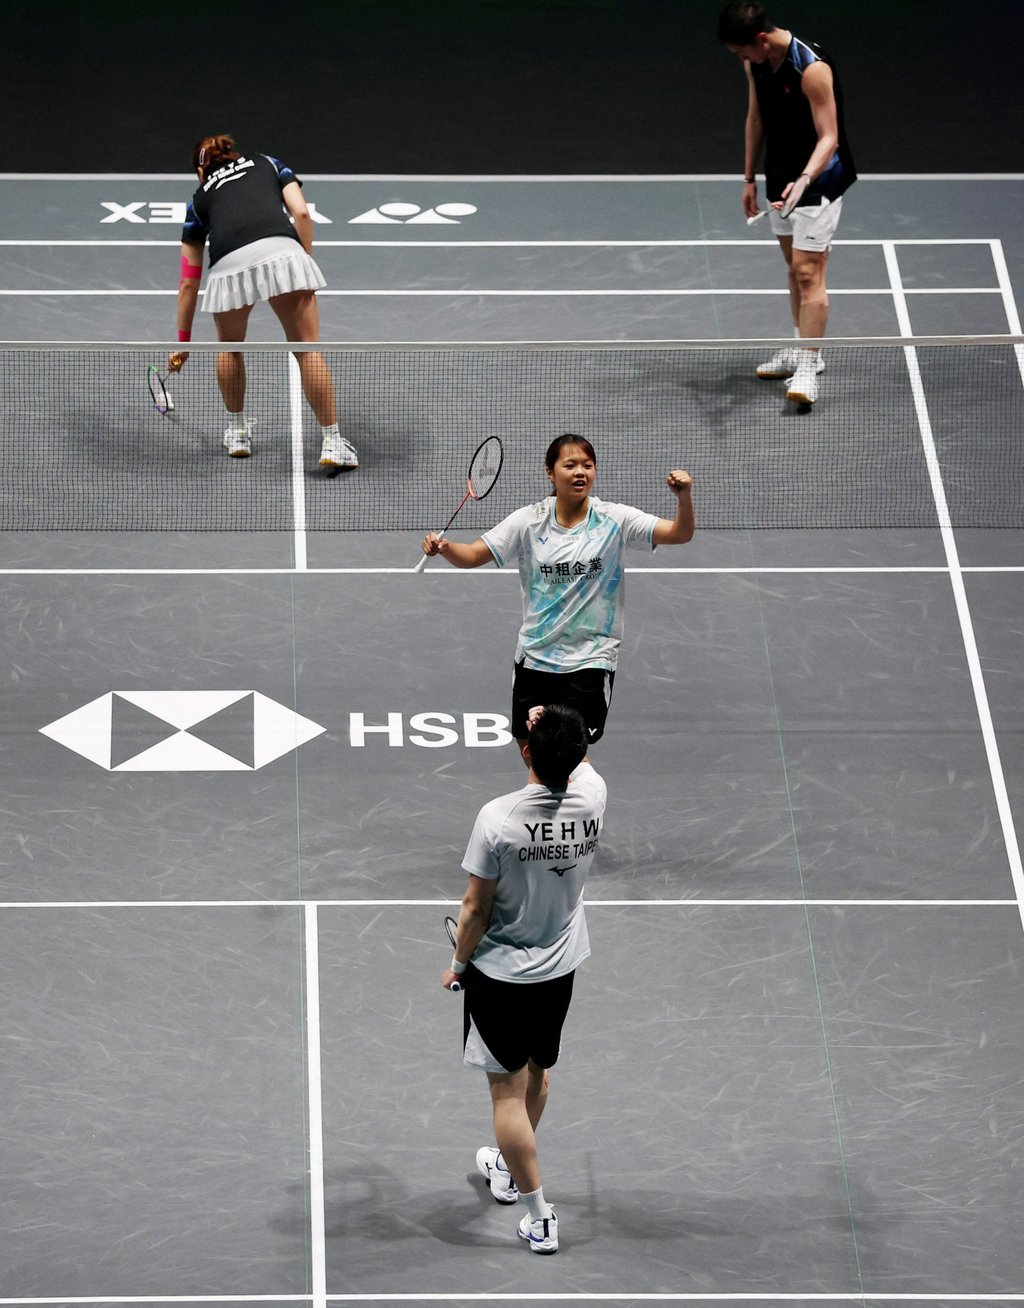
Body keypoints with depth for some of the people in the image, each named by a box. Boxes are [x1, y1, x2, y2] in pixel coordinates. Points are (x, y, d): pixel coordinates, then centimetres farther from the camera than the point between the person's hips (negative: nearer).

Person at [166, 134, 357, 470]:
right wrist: (305, 263, 19)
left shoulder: (200, 199, 34)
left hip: (229, 265, 1)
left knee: (230, 344, 29)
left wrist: (183, 341, 41)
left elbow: (189, 282, 35)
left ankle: (237, 431, 38)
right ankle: (332, 444, 3)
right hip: (282, 252, -1)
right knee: (307, 349, 7)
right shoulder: (268, 164, 33)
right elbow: (301, 213, 13)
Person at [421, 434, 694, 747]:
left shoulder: (614, 520, -7)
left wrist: (684, 497, -34)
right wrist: (444, 547, -24)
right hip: (535, 659, 3)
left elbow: (679, 533, -14)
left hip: (590, 662, -3)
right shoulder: (529, 521, -2)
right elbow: (471, 555, -2)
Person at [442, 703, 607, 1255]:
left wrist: (459, 963, -1)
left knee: (508, 1090, 4)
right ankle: (510, 1167, 48)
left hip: (500, 972, -5)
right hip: (560, 967, 5)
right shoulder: (591, 800, -15)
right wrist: (556, 731, -4)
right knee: (537, 1073, 25)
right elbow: (579, 761, 13)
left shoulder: (498, 818, -27)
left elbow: (476, 907, -16)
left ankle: (540, 1217, 6)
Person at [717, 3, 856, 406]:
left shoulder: (811, 68, -26)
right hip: (782, 180, 8)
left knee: (808, 271, -11)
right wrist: (749, 178, 15)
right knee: (794, 267, 16)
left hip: (817, 179, -8)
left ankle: (807, 368, -11)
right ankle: (803, 348, 28)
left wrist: (803, 180, -40)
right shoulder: (756, 62, -1)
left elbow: (829, 137, -26)